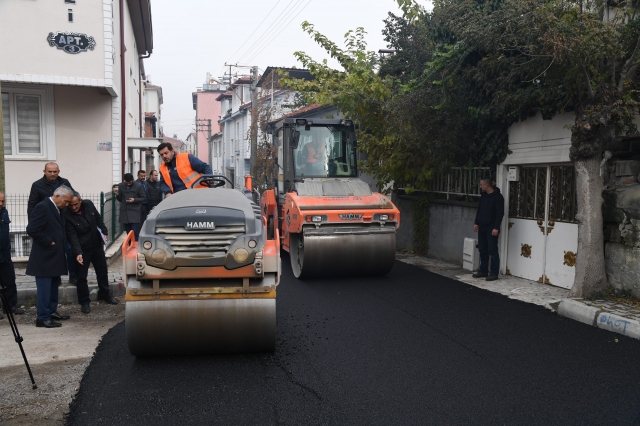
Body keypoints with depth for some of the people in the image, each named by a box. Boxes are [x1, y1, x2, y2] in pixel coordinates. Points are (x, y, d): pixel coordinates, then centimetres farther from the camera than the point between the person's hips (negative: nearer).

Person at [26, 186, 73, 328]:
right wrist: (49, 242, -18)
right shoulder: (42, 207, -16)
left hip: (55, 256, 10)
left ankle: (52, 311, 27)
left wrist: (58, 244, 9)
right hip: (44, 257, -9)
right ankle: (43, 318, 3)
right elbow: (32, 229, -23)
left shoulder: (57, 209, 13)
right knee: (44, 288, -4)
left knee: (54, 286, 16)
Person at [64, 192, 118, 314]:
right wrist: (78, 253, -35)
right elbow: (72, 236, -26)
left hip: (97, 245, 5)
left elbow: (98, 219, 8)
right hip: (82, 249, -5)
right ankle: (84, 302, 16)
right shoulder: (66, 215, -22)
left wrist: (104, 232, -2)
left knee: (103, 271, 17)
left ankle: (104, 294, 35)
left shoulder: (88, 204, -9)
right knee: (81, 276, 2)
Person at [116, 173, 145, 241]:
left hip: (135, 213, -3)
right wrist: (117, 195, -9)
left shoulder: (138, 186, -4)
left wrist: (134, 200, -15)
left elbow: (143, 198, 1)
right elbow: (120, 199, 12)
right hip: (125, 213, 3)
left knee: (135, 232, -9)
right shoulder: (121, 186, 5)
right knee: (128, 233, 7)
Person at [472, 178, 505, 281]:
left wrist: (496, 227, -20)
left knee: (492, 250, -5)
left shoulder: (498, 197, -12)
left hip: (491, 228, -8)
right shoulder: (483, 195, 12)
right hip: (482, 226, 8)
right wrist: (476, 222, 14)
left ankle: (494, 273, 1)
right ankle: (483, 271, 19)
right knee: (482, 249, 11)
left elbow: (500, 213, -15)